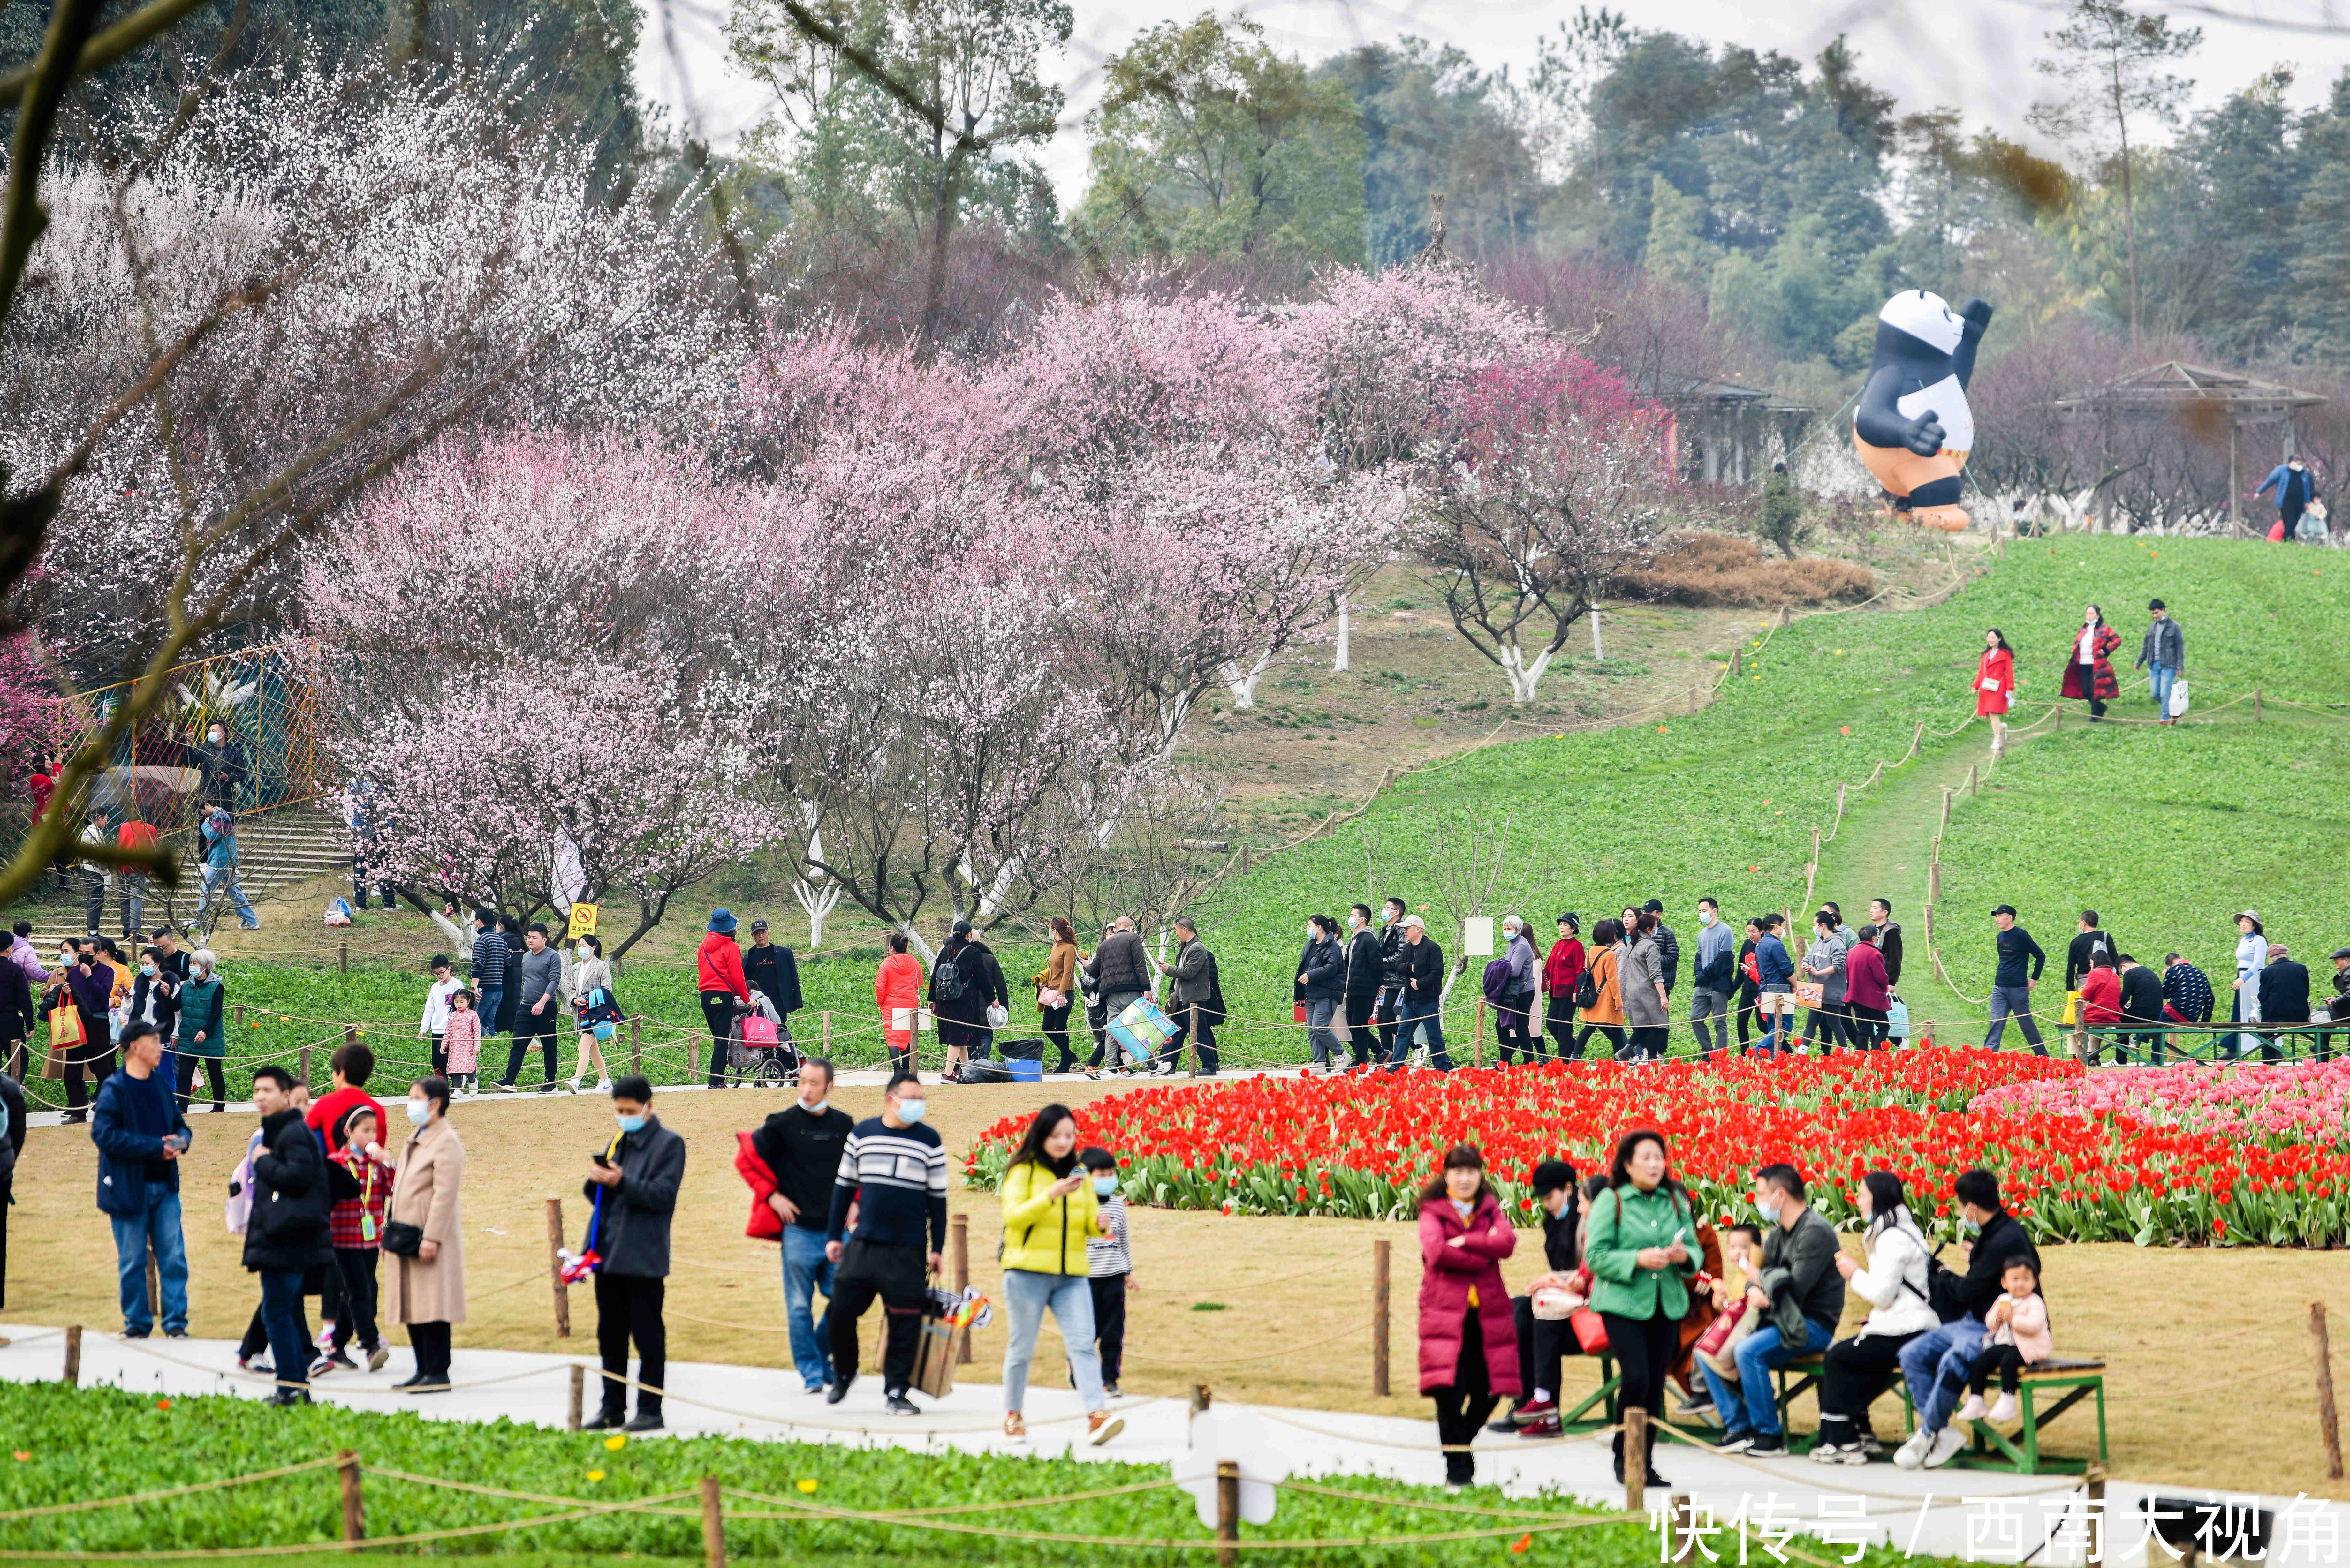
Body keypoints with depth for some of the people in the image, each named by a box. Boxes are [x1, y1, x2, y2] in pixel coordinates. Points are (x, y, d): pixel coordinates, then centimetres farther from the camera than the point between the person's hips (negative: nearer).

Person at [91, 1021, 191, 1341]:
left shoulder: (161, 1086, 12)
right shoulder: (115, 1088, -8)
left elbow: (179, 1125, 21)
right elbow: (104, 1134, -18)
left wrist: (181, 1140, -5)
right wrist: (155, 1147, -18)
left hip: (165, 1186, 5)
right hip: (130, 1187, -5)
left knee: (174, 1255, 0)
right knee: (133, 1260, 2)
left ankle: (176, 1321, 7)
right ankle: (137, 1322, 14)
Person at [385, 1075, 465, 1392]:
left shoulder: (446, 1142, -11)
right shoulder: (415, 1139, 19)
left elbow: (445, 1193, -18)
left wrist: (431, 1238, -22)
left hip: (431, 1239, -10)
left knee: (432, 1307, -9)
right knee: (413, 1306, 10)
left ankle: (438, 1374, -7)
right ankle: (424, 1371, 14)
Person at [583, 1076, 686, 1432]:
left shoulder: (669, 1144, -3)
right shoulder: (618, 1142, 18)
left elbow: (663, 1195, -13)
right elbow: (595, 1196, 18)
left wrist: (622, 1183, -24)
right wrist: (596, 1181, -5)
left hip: (644, 1257, -7)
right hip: (609, 1254, 7)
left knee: (648, 1336, -2)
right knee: (610, 1336, 10)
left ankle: (650, 1411, 2)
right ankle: (613, 1409, 16)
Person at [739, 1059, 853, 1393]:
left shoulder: (844, 1125, 8)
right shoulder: (783, 1124, -3)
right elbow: (746, 1158, 3)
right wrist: (772, 1196, -4)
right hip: (798, 1230, -3)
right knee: (800, 1307, -1)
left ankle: (823, 1359, 22)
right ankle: (812, 1374, 6)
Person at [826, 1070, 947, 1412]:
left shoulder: (929, 1141, 5)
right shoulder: (862, 1134, 7)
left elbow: (938, 1198, 7)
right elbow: (844, 1187, 13)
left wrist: (937, 1248, 4)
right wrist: (834, 1236, 9)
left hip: (908, 1252, -1)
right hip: (862, 1244, 1)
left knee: (904, 1325, -2)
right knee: (841, 1311, -1)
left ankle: (895, 1392, 6)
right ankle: (844, 1374, 22)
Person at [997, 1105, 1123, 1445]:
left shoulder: (1081, 1176, 15)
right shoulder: (1023, 1172, 0)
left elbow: (1090, 1223, 17)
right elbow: (1013, 1216, -12)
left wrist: (1099, 1223, -7)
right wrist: (1051, 1195, -23)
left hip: (1073, 1276, 3)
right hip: (1029, 1272, -3)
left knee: (1083, 1344, -12)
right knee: (1022, 1348, 4)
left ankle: (1097, 1416, -23)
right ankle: (1013, 1416, 20)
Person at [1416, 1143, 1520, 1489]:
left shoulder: (1491, 1209, 15)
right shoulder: (1433, 1212, 5)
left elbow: (1507, 1242, -6)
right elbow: (1437, 1252, -14)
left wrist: (1464, 1243, -14)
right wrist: (1483, 1255, -9)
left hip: (1486, 1313, 4)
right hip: (1447, 1311, -4)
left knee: (1487, 1391, 2)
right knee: (1450, 1390, -13)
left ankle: (1461, 1442, 31)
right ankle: (1457, 1469, -3)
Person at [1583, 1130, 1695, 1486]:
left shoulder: (1676, 1201, 10)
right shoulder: (1611, 1202, -3)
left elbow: (1694, 1250, 13)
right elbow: (1596, 1256, -8)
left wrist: (1684, 1256, -10)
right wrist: (1638, 1259, -20)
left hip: (1667, 1304, 4)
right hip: (1623, 1303, -4)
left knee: (1655, 1384, 4)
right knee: (1636, 1378, -15)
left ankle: (1646, 1463, 12)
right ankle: (1623, 1455, 3)